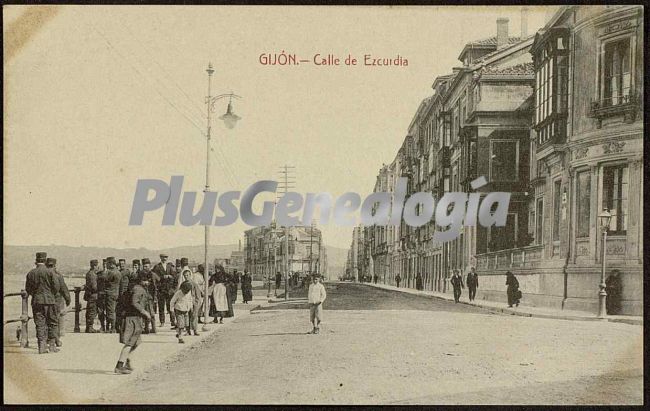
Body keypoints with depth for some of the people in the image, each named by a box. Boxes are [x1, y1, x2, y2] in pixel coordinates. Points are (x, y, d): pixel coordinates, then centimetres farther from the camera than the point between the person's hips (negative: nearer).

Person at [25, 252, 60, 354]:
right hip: (49, 300, -3)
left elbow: (27, 289, 7)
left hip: (36, 301, 3)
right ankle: (52, 345, 7)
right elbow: (56, 286, -9)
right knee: (53, 323, 7)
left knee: (40, 324, 5)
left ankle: (41, 346, 0)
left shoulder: (30, 273, 3)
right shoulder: (49, 272, -7)